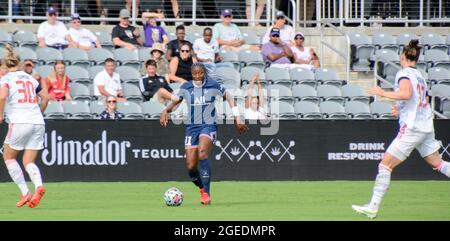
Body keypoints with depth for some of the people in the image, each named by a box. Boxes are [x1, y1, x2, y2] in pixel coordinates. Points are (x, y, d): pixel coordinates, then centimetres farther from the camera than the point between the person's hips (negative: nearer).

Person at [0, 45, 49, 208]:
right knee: (29, 162, 9)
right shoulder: (30, 78, 18)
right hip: (38, 123, 5)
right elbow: (45, 97, 21)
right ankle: (38, 186, -22)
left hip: (19, 122, -5)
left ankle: (25, 193, 3)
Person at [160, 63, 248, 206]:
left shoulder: (213, 86, -1)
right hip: (191, 127, 3)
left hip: (209, 126, -3)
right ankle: (202, 188, 27)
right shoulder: (186, 88, 5)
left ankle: (206, 193, -28)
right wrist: (166, 111, -5)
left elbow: (229, 97, 9)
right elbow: (176, 102, 17)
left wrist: (238, 118, 6)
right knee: (190, 166, -5)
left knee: (202, 152, -32)